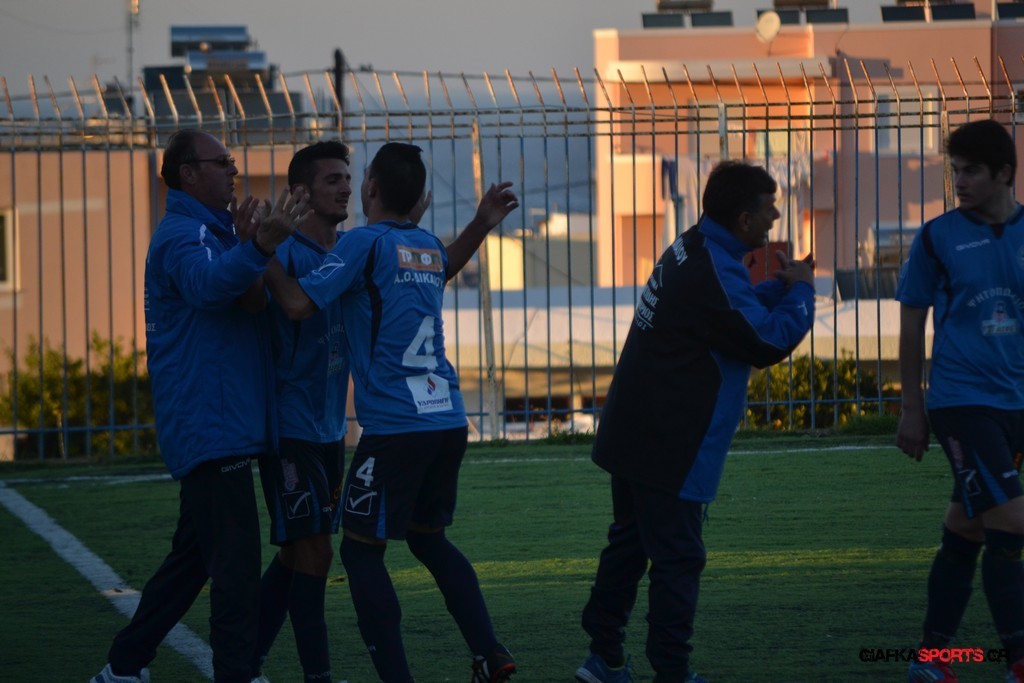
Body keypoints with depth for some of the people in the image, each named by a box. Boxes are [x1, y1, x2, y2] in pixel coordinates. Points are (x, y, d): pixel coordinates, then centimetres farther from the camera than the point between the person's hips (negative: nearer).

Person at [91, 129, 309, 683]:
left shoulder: (216, 232, 21)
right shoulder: (183, 235, -12)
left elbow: (250, 300, 12)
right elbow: (207, 284, -35)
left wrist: (252, 246, -9)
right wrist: (257, 247, -54)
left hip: (226, 424, 10)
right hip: (210, 425, -10)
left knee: (194, 555, 15)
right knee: (236, 559, -11)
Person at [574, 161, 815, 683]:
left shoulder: (691, 250, 10)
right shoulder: (713, 272, -21)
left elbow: (735, 311, 24)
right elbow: (769, 342, -20)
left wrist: (782, 287, 10)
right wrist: (800, 292, -4)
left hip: (632, 436, 10)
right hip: (669, 447, -10)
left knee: (629, 543, 17)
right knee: (677, 559, -3)